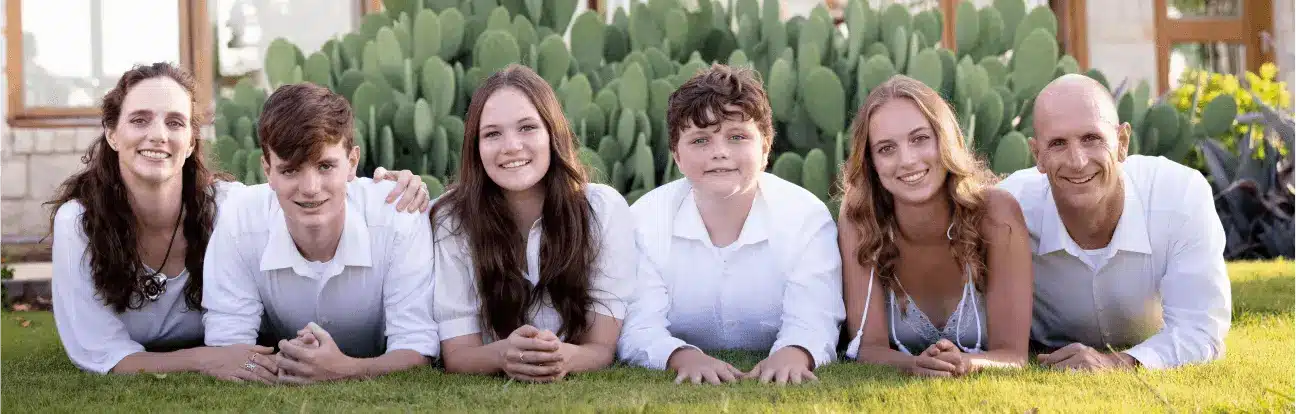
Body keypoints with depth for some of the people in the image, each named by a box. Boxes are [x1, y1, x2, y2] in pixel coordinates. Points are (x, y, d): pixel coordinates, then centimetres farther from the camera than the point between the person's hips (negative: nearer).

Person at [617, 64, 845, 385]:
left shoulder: (808, 217, -4)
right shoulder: (644, 220, -4)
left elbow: (812, 324, -14)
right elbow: (639, 329, -12)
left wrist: (793, 354, -37)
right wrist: (684, 357, -34)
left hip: (776, 388, 1)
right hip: (680, 392, 0)